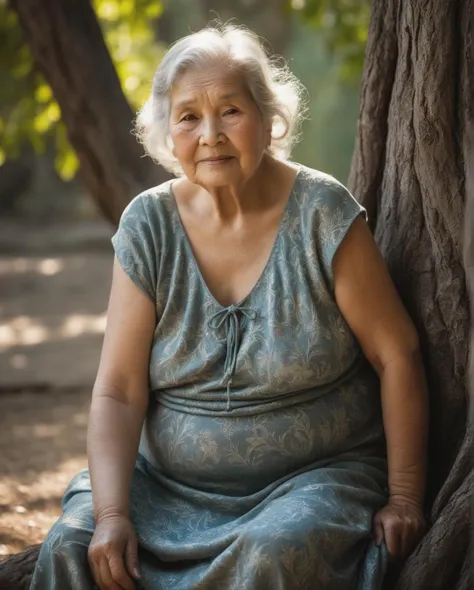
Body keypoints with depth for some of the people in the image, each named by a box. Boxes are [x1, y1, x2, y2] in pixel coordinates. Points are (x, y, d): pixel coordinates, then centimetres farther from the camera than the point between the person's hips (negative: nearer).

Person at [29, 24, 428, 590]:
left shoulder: (321, 213, -9)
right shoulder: (148, 226, -2)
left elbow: (396, 357, -6)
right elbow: (118, 392, -5)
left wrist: (404, 498, -8)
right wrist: (111, 514, -19)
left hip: (314, 477, -2)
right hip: (170, 484, 3)